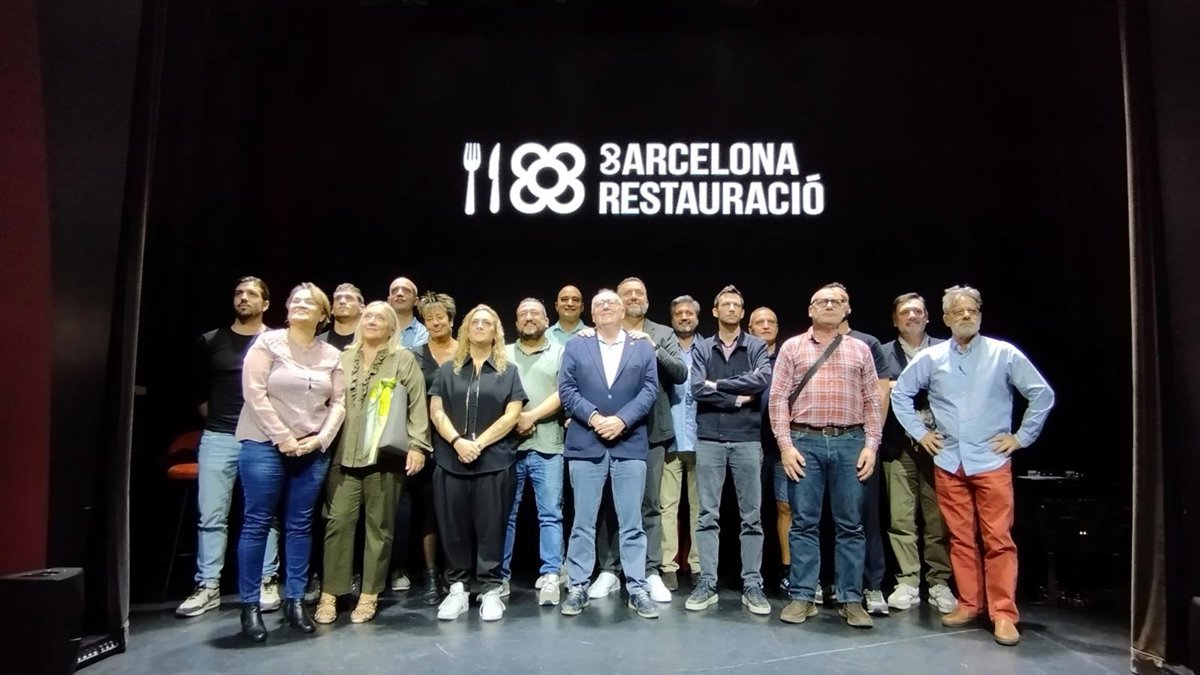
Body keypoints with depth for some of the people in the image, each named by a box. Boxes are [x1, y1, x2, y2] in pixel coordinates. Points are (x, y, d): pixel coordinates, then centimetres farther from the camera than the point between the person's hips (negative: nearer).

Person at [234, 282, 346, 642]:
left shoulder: (331, 355, 8)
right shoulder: (268, 342, -1)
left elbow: (338, 403, 7)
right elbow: (254, 392, -9)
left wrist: (320, 439, -6)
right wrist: (282, 437, -13)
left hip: (312, 451, 3)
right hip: (265, 445, -3)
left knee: (300, 525, 8)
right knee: (257, 524, 1)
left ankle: (294, 600, 18)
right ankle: (250, 605, 12)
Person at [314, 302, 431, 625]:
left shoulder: (404, 359, 4)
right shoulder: (343, 358, 14)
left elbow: (417, 405, -1)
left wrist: (417, 445, -9)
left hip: (385, 455, -2)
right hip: (344, 454, 3)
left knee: (379, 525, 4)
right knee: (338, 521, -1)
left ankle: (369, 595, 14)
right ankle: (329, 595, 10)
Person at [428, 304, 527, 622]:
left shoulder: (508, 371, 7)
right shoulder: (448, 370, 12)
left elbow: (511, 415, -2)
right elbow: (436, 411, 3)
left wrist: (479, 444, -12)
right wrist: (458, 442, -13)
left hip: (494, 462, -2)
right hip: (451, 461, 2)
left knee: (491, 528, 2)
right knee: (454, 528, 6)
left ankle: (490, 591, 12)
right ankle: (457, 589, 18)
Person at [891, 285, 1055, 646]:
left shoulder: (1004, 353, -3)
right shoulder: (930, 358, 3)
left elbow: (1043, 394, 1)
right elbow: (900, 394, 13)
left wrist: (1022, 437, 0)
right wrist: (920, 432, 7)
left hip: (991, 461, -2)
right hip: (948, 462, 2)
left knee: (998, 539, -1)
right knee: (960, 538, 10)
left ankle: (1004, 614, 7)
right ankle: (968, 604, 21)